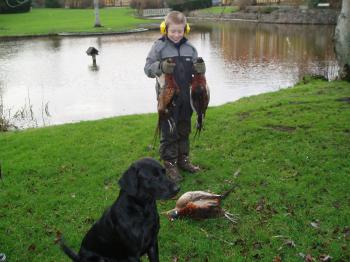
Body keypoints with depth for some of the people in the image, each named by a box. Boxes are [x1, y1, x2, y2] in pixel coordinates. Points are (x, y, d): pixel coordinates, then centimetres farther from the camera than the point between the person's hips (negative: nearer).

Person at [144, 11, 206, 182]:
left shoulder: (189, 47, 5)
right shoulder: (159, 46, -7)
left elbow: (196, 69, 10)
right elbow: (148, 68, -8)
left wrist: (200, 68, -14)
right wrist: (161, 67, -28)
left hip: (185, 97, 5)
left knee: (184, 130, 16)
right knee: (169, 132, 1)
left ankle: (183, 160, 30)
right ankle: (170, 165, 12)